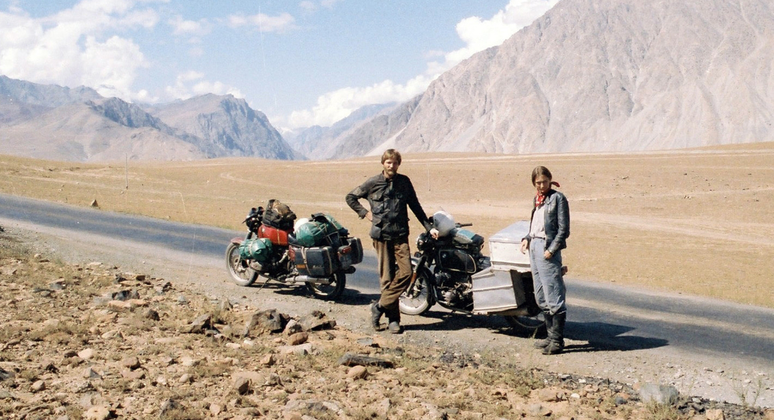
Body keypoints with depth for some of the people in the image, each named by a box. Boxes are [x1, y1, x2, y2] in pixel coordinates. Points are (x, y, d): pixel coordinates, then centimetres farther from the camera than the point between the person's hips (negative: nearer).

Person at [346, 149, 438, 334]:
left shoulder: (404, 182, 7)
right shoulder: (372, 183, 2)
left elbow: (415, 206, 13)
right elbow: (351, 197, 15)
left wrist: (429, 227, 8)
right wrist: (365, 213, 5)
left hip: (401, 235, 2)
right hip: (381, 235, -2)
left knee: (406, 273, -11)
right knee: (387, 277, -1)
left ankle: (380, 306, 2)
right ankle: (393, 318, 7)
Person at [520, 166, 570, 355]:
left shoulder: (558, 198, -6)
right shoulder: (537, 199, 17)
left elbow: (563, 229, -9)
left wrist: (552, 249, -17)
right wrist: (527, 238, 5)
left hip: (547, 248, -8)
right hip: (534, 247, 8)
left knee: (554, 298, -8)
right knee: (541, 298, 12)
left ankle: (557, 340, -4)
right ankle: (551, 335, 21)